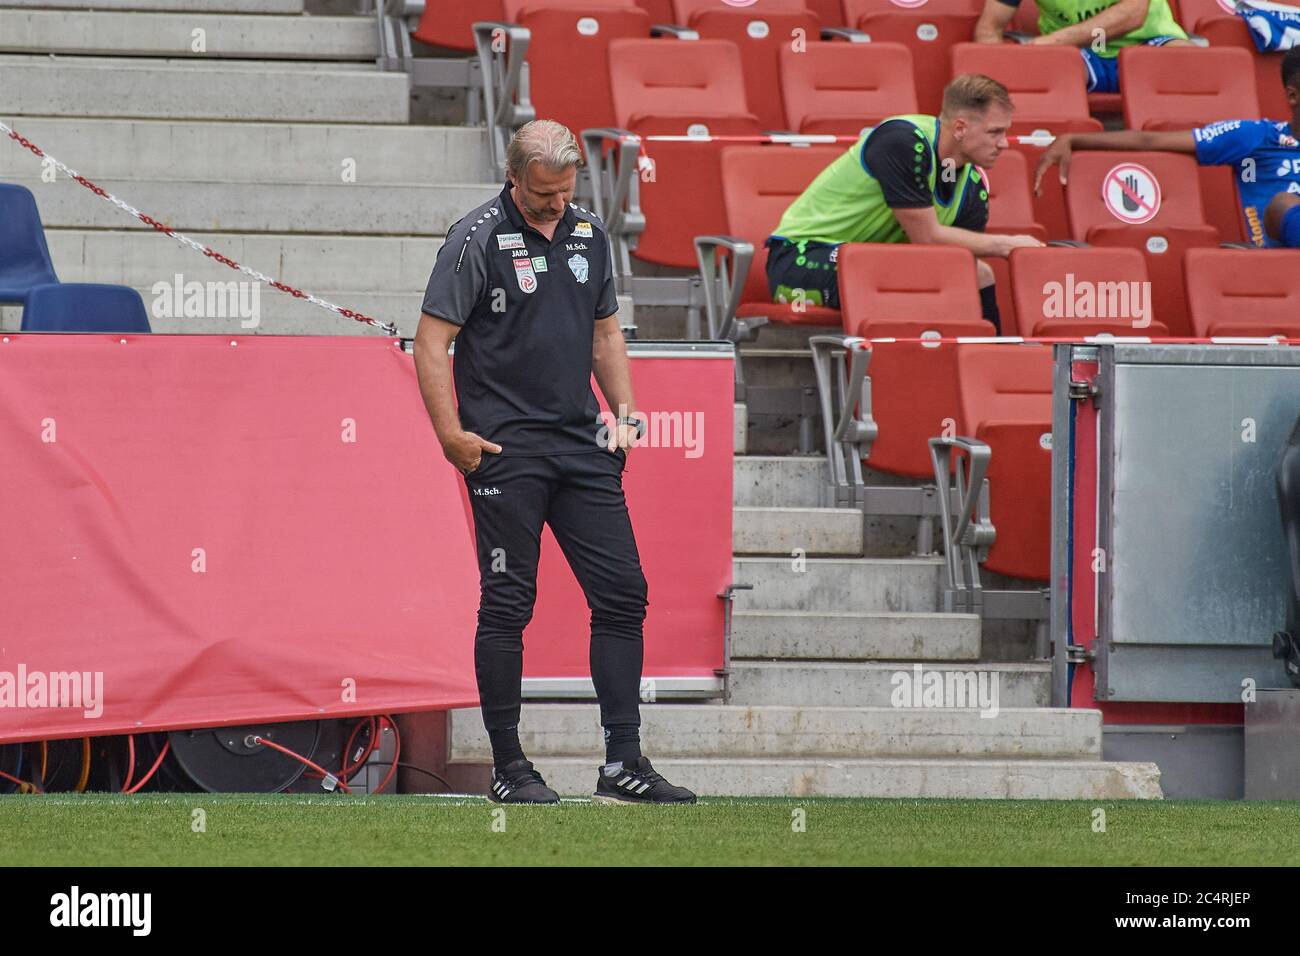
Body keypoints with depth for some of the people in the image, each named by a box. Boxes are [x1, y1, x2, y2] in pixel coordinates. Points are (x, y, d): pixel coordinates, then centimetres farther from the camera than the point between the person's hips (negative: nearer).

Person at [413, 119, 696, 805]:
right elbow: (431, 343, -8)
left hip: (582, 442, 6)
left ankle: (623, 764, 4)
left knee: (622, 593, 1)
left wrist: (624, 411, 11)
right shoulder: (477, 239, -6)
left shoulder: (588, 233, 12)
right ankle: (508, 768, 5)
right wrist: (452, 436, -15)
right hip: (506, 447, -6)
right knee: (507, 604, -3)